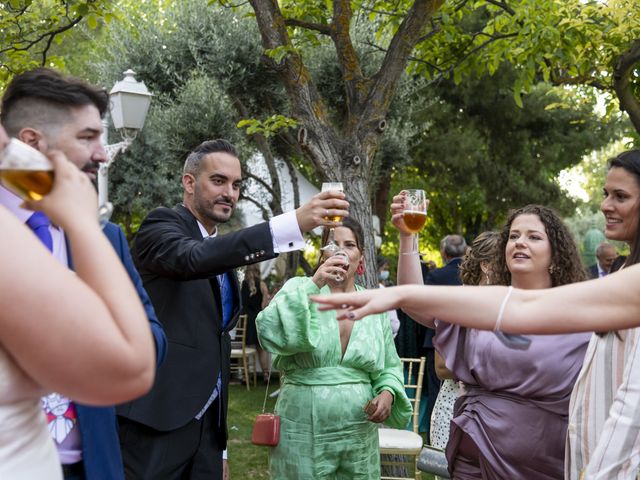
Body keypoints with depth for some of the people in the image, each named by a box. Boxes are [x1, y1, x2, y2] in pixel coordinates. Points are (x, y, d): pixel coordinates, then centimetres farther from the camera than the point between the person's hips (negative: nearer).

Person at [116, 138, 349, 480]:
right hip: (156, 420, -7)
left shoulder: (222, 249, 16)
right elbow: (193, 258, -31)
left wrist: (220, 444, 18)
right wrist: (295, 223, -39)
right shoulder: (161, 225, -6)